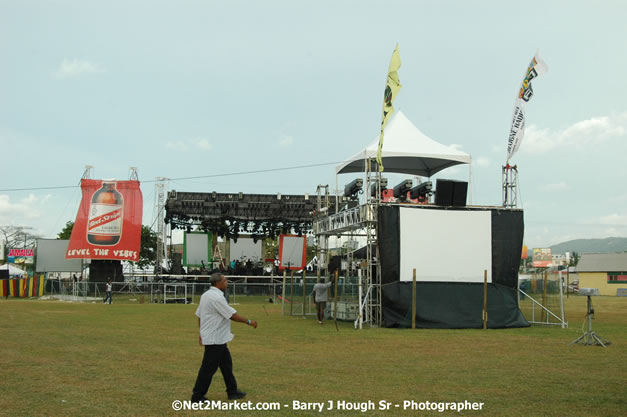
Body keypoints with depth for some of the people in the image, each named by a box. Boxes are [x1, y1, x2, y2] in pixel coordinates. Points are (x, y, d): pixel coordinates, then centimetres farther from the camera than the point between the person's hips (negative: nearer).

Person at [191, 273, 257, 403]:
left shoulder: (206, 295, 10)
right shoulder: (217, 298, -20)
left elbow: (199, 315, 17)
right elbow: (232, 315, -20)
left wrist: (201, 332, 24)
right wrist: (249, 322, -9)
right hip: (215, 339, -10)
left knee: (226, 364, 17)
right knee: (208, 368, -3)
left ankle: (232, 391, 25)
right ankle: (197, 397, 3)